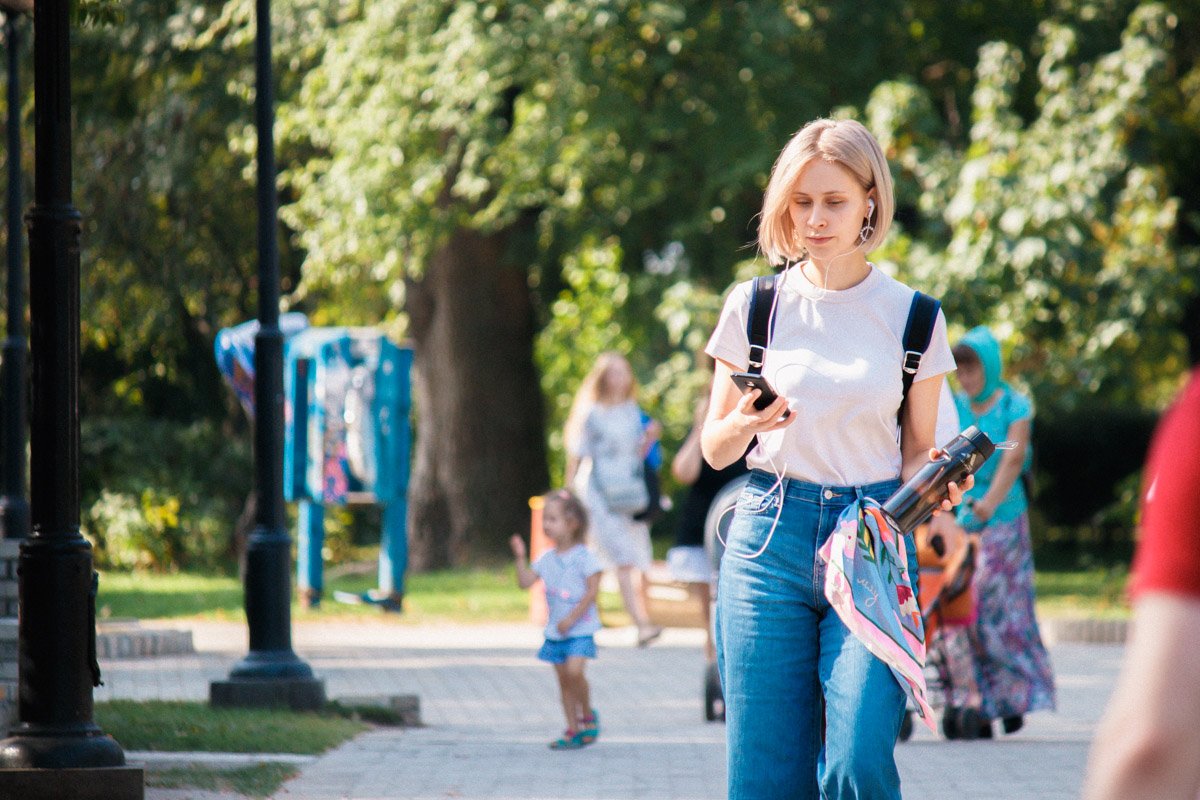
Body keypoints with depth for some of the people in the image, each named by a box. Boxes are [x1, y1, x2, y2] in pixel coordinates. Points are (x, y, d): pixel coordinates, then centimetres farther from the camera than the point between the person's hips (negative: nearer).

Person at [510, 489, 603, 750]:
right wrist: (520, 558, -7)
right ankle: (573, 730, 14)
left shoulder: (583, 556, -9)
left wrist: (572, 618, -18)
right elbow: (525, 581, 5)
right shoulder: (547, 558, 9)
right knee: (563, 679, 7)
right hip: (555, 629, 6)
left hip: (580, 628, -6)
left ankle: (588, 715, 0)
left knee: (574, 670, -22)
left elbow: (593, 590, -13)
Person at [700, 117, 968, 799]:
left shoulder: (911, 317, 5)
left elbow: (916, 452, 13)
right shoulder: (755, 306, 6)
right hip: (772, 535, 1)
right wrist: (747, 424, -10)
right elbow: (715, 450, 12)